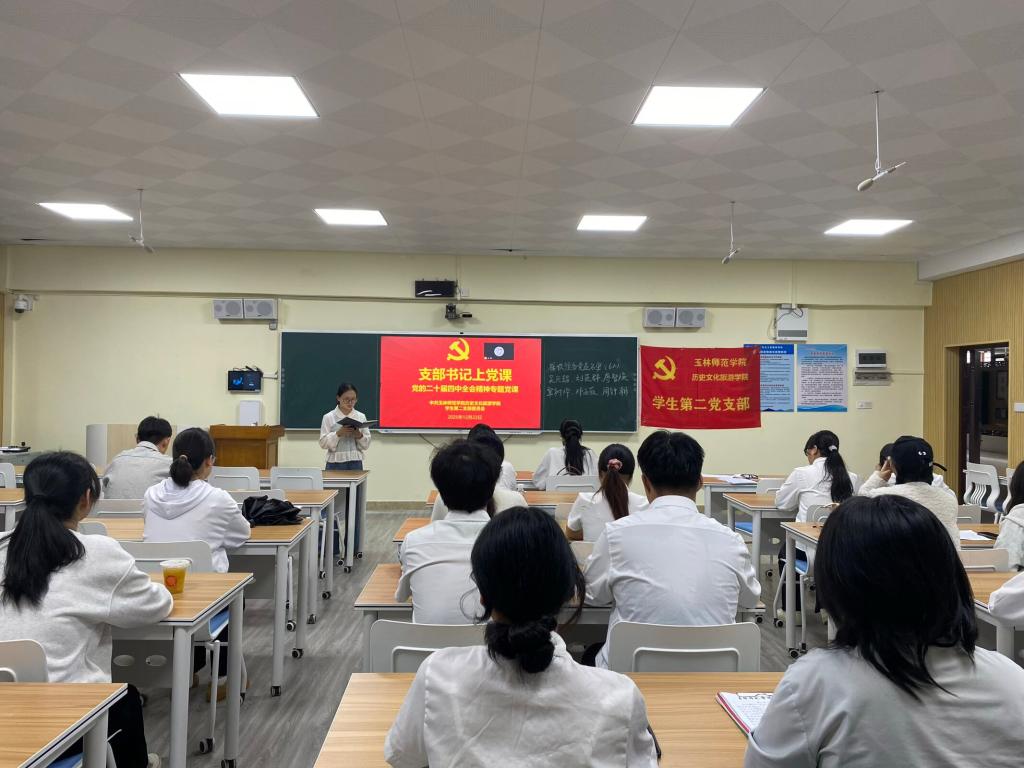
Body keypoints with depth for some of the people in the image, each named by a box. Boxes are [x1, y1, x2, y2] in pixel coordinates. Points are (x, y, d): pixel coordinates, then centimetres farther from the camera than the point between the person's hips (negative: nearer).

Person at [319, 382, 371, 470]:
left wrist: (360, 436, -13)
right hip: (335, 464, -2)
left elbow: (366, 445, 7)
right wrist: (338, 433, -18)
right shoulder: (328, 417, 0)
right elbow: (323, 443, -4)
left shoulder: (361, 417, 6)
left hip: (355, 463, 2)